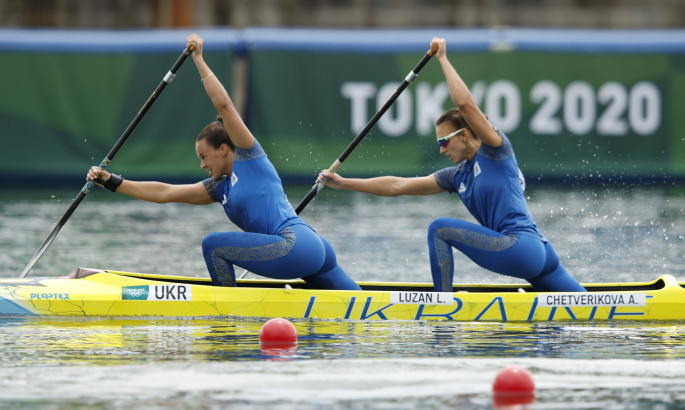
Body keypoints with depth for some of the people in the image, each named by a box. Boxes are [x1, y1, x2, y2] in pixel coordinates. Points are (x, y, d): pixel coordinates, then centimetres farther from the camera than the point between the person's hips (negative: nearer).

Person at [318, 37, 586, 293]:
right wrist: (343, 184, 16)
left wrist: (443, 59, -5)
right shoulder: (458, 177, 19)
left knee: (440, 229, -9)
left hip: (521, 247, -10)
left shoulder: (496, 151, -1)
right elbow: (397, 186, 19)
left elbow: (465, 103, -15)